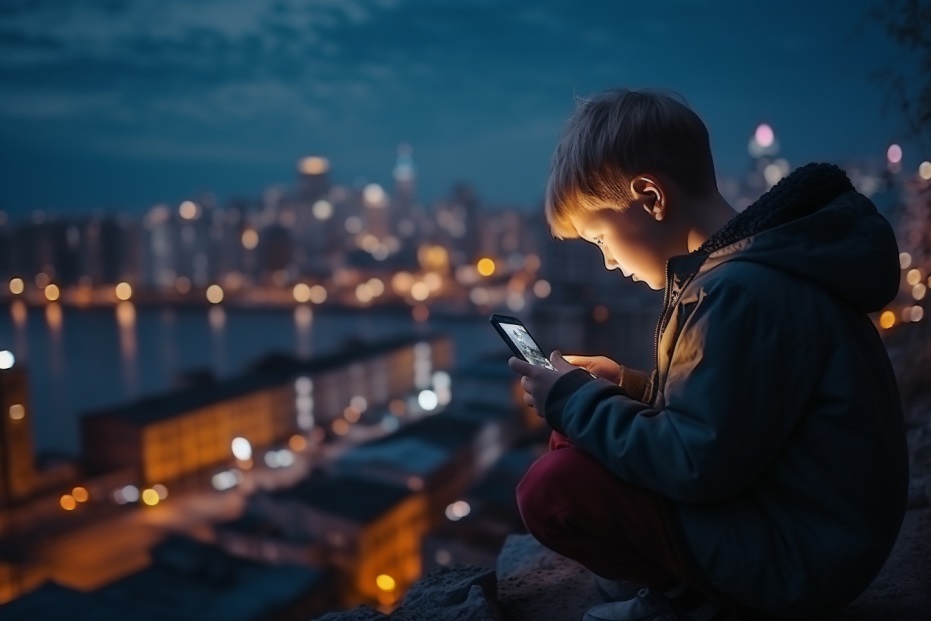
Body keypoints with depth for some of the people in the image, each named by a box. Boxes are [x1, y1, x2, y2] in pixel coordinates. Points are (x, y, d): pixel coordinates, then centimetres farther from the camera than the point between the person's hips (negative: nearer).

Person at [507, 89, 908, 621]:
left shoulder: (744, 291, -25)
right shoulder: (753, 263, 6)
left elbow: (697, 464, -24)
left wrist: (573, 401, -13)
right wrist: (626, 385, 7)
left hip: (798, 558, -10)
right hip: (776, 503, 10)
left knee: (551, 490, -19)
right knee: (575, 442, 8)